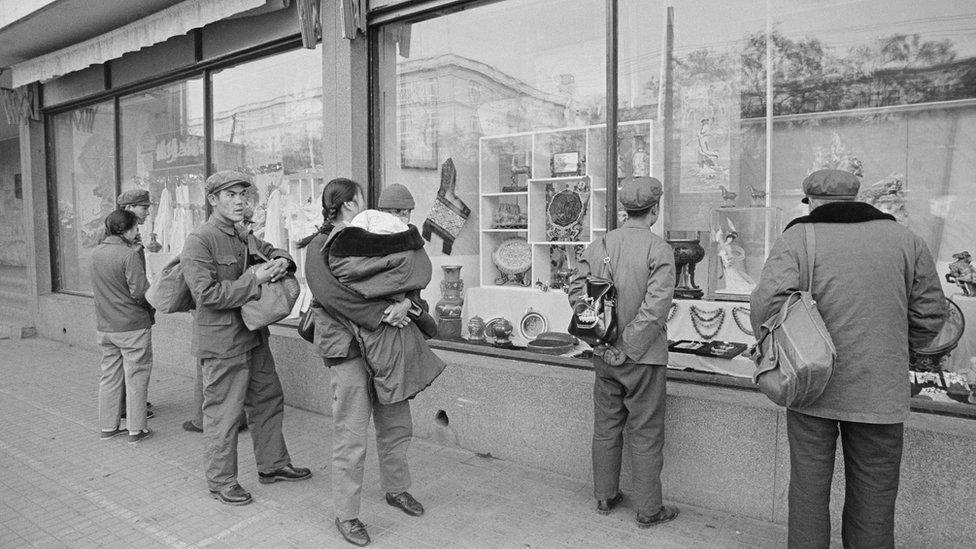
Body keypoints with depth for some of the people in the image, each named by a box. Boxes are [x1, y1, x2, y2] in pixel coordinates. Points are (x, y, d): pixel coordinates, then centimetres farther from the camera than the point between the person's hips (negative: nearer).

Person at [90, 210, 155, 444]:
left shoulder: (96, 252, 6)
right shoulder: (130, 255, -17)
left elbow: (101, 288, 13)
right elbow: (140, 291, -21)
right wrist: (154, 304, -3)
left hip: (105, 326, 7)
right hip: (133, 326, -7)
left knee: (109, 376, 16)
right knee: (136, 378, 3)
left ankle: (108, 426, 26)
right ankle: (136, 430, 10)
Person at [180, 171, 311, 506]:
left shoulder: (244, 237, 11)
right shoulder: (199, 242, -15)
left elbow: (271, 251, 23)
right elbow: (208, 293, -22)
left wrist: (281, 261, -2)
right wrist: (255, 280, -22)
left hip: (254, 337, 9)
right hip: (222, 343, -9)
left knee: (268, 400, 18)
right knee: (223, 413, 3)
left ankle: (272, 465, 34)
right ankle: (221, 481, 21)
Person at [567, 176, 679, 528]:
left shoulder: (598, 246, 2)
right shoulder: (659, 250, -13)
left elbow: (576, 292, 0)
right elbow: (655, 307, -20)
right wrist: (629, 347, -13)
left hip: (604, 356, 5)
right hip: (644, 358, -5)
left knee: (605, 429, 17)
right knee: (646, 435, 8)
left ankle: (605, 498, 32)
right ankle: (648, 510, 21)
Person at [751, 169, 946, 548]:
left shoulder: (797, 239, -5)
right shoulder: (904, 239, 5)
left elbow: (767, 303, -20)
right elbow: (929, 315, 7)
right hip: (880, 395, 2)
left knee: (808, 489, 11)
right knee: (873, 501, 14)